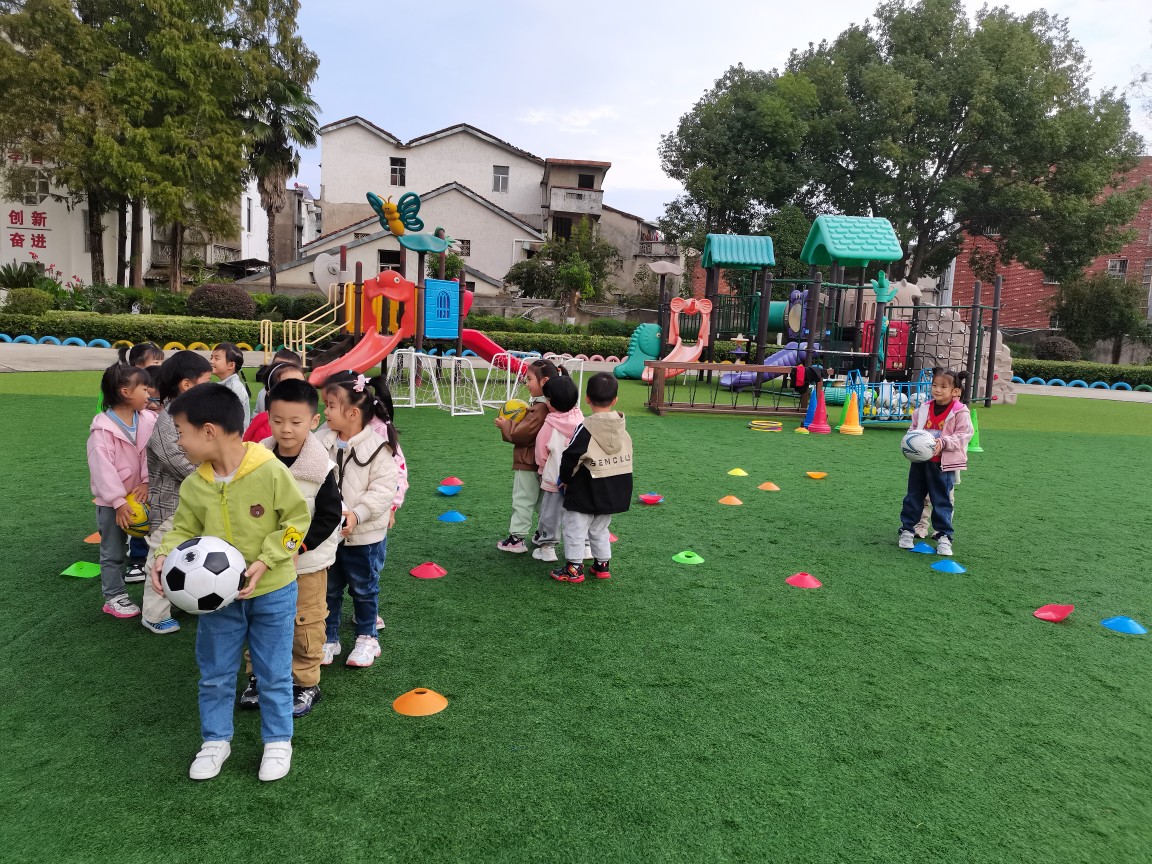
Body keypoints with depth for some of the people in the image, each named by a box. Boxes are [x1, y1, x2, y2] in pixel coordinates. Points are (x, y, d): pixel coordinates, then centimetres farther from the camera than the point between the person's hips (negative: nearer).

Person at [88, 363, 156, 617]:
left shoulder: (148, 420, -4)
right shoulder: (103, 428, -17)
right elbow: (102, 467, -19)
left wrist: (147, 482, -22)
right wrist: (119, 502, -20)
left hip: (142, 496, 5)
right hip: (112, 502, -5)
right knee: (113, 553, 10)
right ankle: (114, 597, 23)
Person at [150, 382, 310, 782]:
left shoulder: (270, 471, -20)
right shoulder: (193, 485, -6)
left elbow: (296, 520, -13)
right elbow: (184, 530, 6)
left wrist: (264, 561, -21)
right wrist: (166, 554, -15)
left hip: (272, 592, -4)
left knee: (274, 674, 11)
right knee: (215, 674, 17)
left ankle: (278, 741, 29)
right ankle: (215, 740, 37)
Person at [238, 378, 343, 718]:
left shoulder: (321, 468, -16)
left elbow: (330, 515, -13)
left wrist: (298, 544, -19)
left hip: (307, 561, -4)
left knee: (305, 623, 8)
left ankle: (306, 683, 24)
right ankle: (259, 675, 35)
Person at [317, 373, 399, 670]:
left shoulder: (378, 445, -16)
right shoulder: (323, 440, -3)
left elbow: (384, 490, -18)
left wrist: (357, 514, -27)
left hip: (365, 536, -4)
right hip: (326, 533, 4)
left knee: (364, 589, 14)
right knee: (328, 589, 16)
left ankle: (366, 637, 32)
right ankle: (328, 638, 33)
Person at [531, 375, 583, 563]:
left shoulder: (550, 425, -17)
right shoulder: (580, 419, -5)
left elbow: (541, 452, -5)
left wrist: (543, 469, 14)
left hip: (554, 477, -4)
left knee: (550, 512, 8)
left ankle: (547, 547, 15)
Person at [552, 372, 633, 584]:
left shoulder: (586, 428, -19)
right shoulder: (621, 426, 0)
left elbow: (570, 457, -17)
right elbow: (626, 456, 9)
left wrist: (565, 478, 1)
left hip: (586, 493, -6)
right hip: (615, 491, 6)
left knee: (574, 528, 6)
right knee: (600, 529, 21)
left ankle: (574, 568, 10)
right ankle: (602, 564, 25)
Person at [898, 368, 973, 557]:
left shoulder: (960, 412, -9)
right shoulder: (923, 409, 3)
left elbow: (963, 436, -12)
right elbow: (913, 429, 15)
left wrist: (943, 443, -24)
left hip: (943, 465, -4)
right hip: (920, 461, 4)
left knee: (942, 501, 4)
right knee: (914, 497, 12)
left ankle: (944, 536, 14)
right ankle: (907, 530, 23)